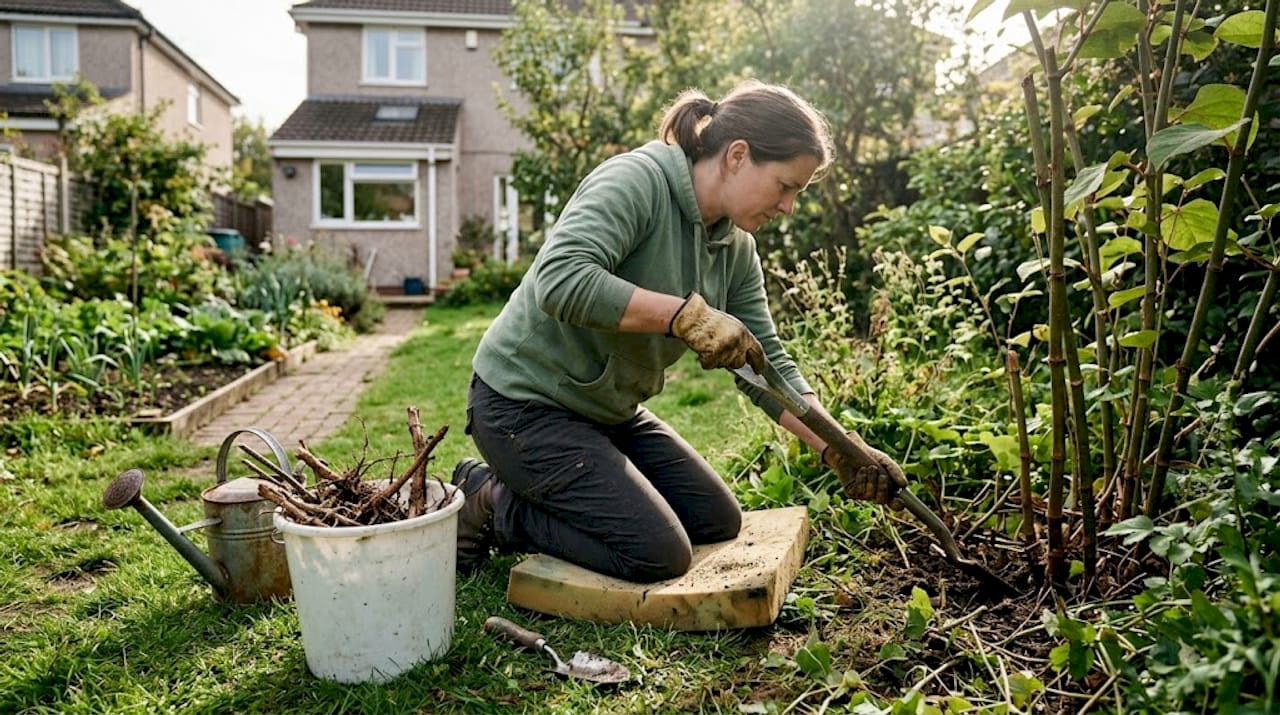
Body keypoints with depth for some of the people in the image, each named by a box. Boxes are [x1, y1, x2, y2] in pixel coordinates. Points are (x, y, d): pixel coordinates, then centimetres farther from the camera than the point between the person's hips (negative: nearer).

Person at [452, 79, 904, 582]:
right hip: (526, 402, -9)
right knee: (659, 555, -15)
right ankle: (494, 505, 1)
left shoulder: (736, 249, 2)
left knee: (718, 523, 11)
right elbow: (560, 279, -37)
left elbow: (765, 362, 3)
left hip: (611, 410, 9)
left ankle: (537, 489, 16)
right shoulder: (635, 180, -22)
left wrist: (838, 451, -8)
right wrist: (687, 315, -36)